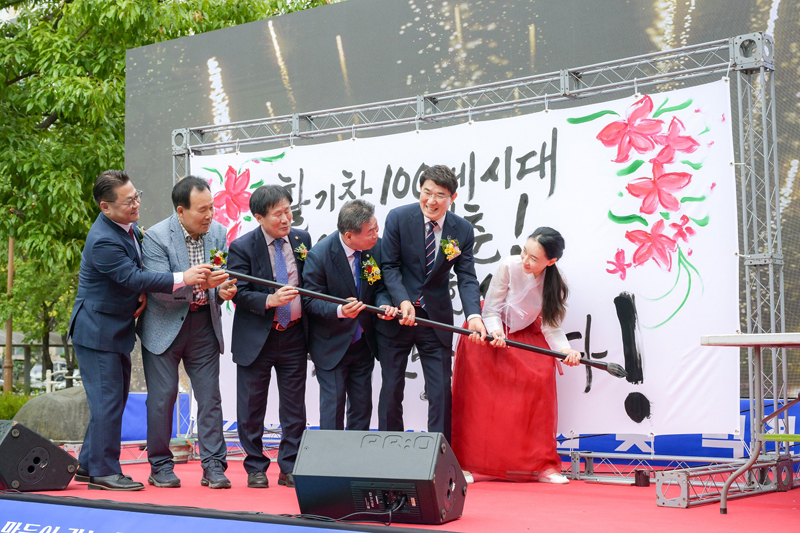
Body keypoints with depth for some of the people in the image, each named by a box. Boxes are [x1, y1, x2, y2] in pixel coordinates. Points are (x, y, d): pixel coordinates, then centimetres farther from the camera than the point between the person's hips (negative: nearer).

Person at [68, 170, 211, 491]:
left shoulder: (129, 227, 5)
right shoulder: (103, 240, -24)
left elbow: (136, 269, 16)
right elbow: (132, 278, -27)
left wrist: (143, 291, -5)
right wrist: (182, 278, -29)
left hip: (117, 330, 10)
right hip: (97, 330, -10)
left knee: (115, 398, 15)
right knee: (108, 399, -5)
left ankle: (89, 465, 25)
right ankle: (104, 471, 5)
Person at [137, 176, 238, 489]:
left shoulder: (218, 232, 0)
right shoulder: (155, 237, -14)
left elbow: (223, 276, 7)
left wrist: (223, 291, -17)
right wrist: (198, 283, -34)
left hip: (204, 325, 4)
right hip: (165, 326, -3)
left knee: (210, 396, 2)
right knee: (162, 396, 2)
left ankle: (213, 466, 8)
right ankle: (160, 466, 15)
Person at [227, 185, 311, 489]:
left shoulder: (302, 240, 3)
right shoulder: (242, 247, -9)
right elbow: (239, 293, -13)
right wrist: (271, 300, -29)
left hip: (294, 336, 3)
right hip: (256, 338, -3)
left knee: (294, 407, 8)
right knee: (252, 407, 5)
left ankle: (289, 468, 19)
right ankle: (256, 468, 20)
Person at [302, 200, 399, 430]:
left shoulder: (375, 247, -9)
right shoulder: (319, 255, -23)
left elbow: (380, 287, 3)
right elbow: (310, 301, -16)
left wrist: (384, 305, -21)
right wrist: (339, 311, -35)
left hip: (363, 344, 5)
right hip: (332, 347, -5)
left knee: (362, 407, 15)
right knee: (332, 408, 2)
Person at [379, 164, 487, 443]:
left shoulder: (463, 230, -4)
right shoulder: (398, 218, -9)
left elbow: (466, 277, -5)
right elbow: (389, 266, -7)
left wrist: (473, 315, -23)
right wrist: (403, 301, -24)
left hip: (436, 318, 1)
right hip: (396, 316, -1)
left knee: (441, 391, 3)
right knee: (392, 389, 9)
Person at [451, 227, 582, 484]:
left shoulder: (554, 284, -17)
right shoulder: (509, 266, -25)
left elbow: (551, 325, -14)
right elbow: (491, 310, -17)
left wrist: (565, 349, -33)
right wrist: (496, 332, -36)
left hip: (526, 334, 2)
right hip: (491, 332, -2)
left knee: (540, 381, -14)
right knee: (478, 397, -9)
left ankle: (541, 465, -5)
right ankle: (462, 463, 0)